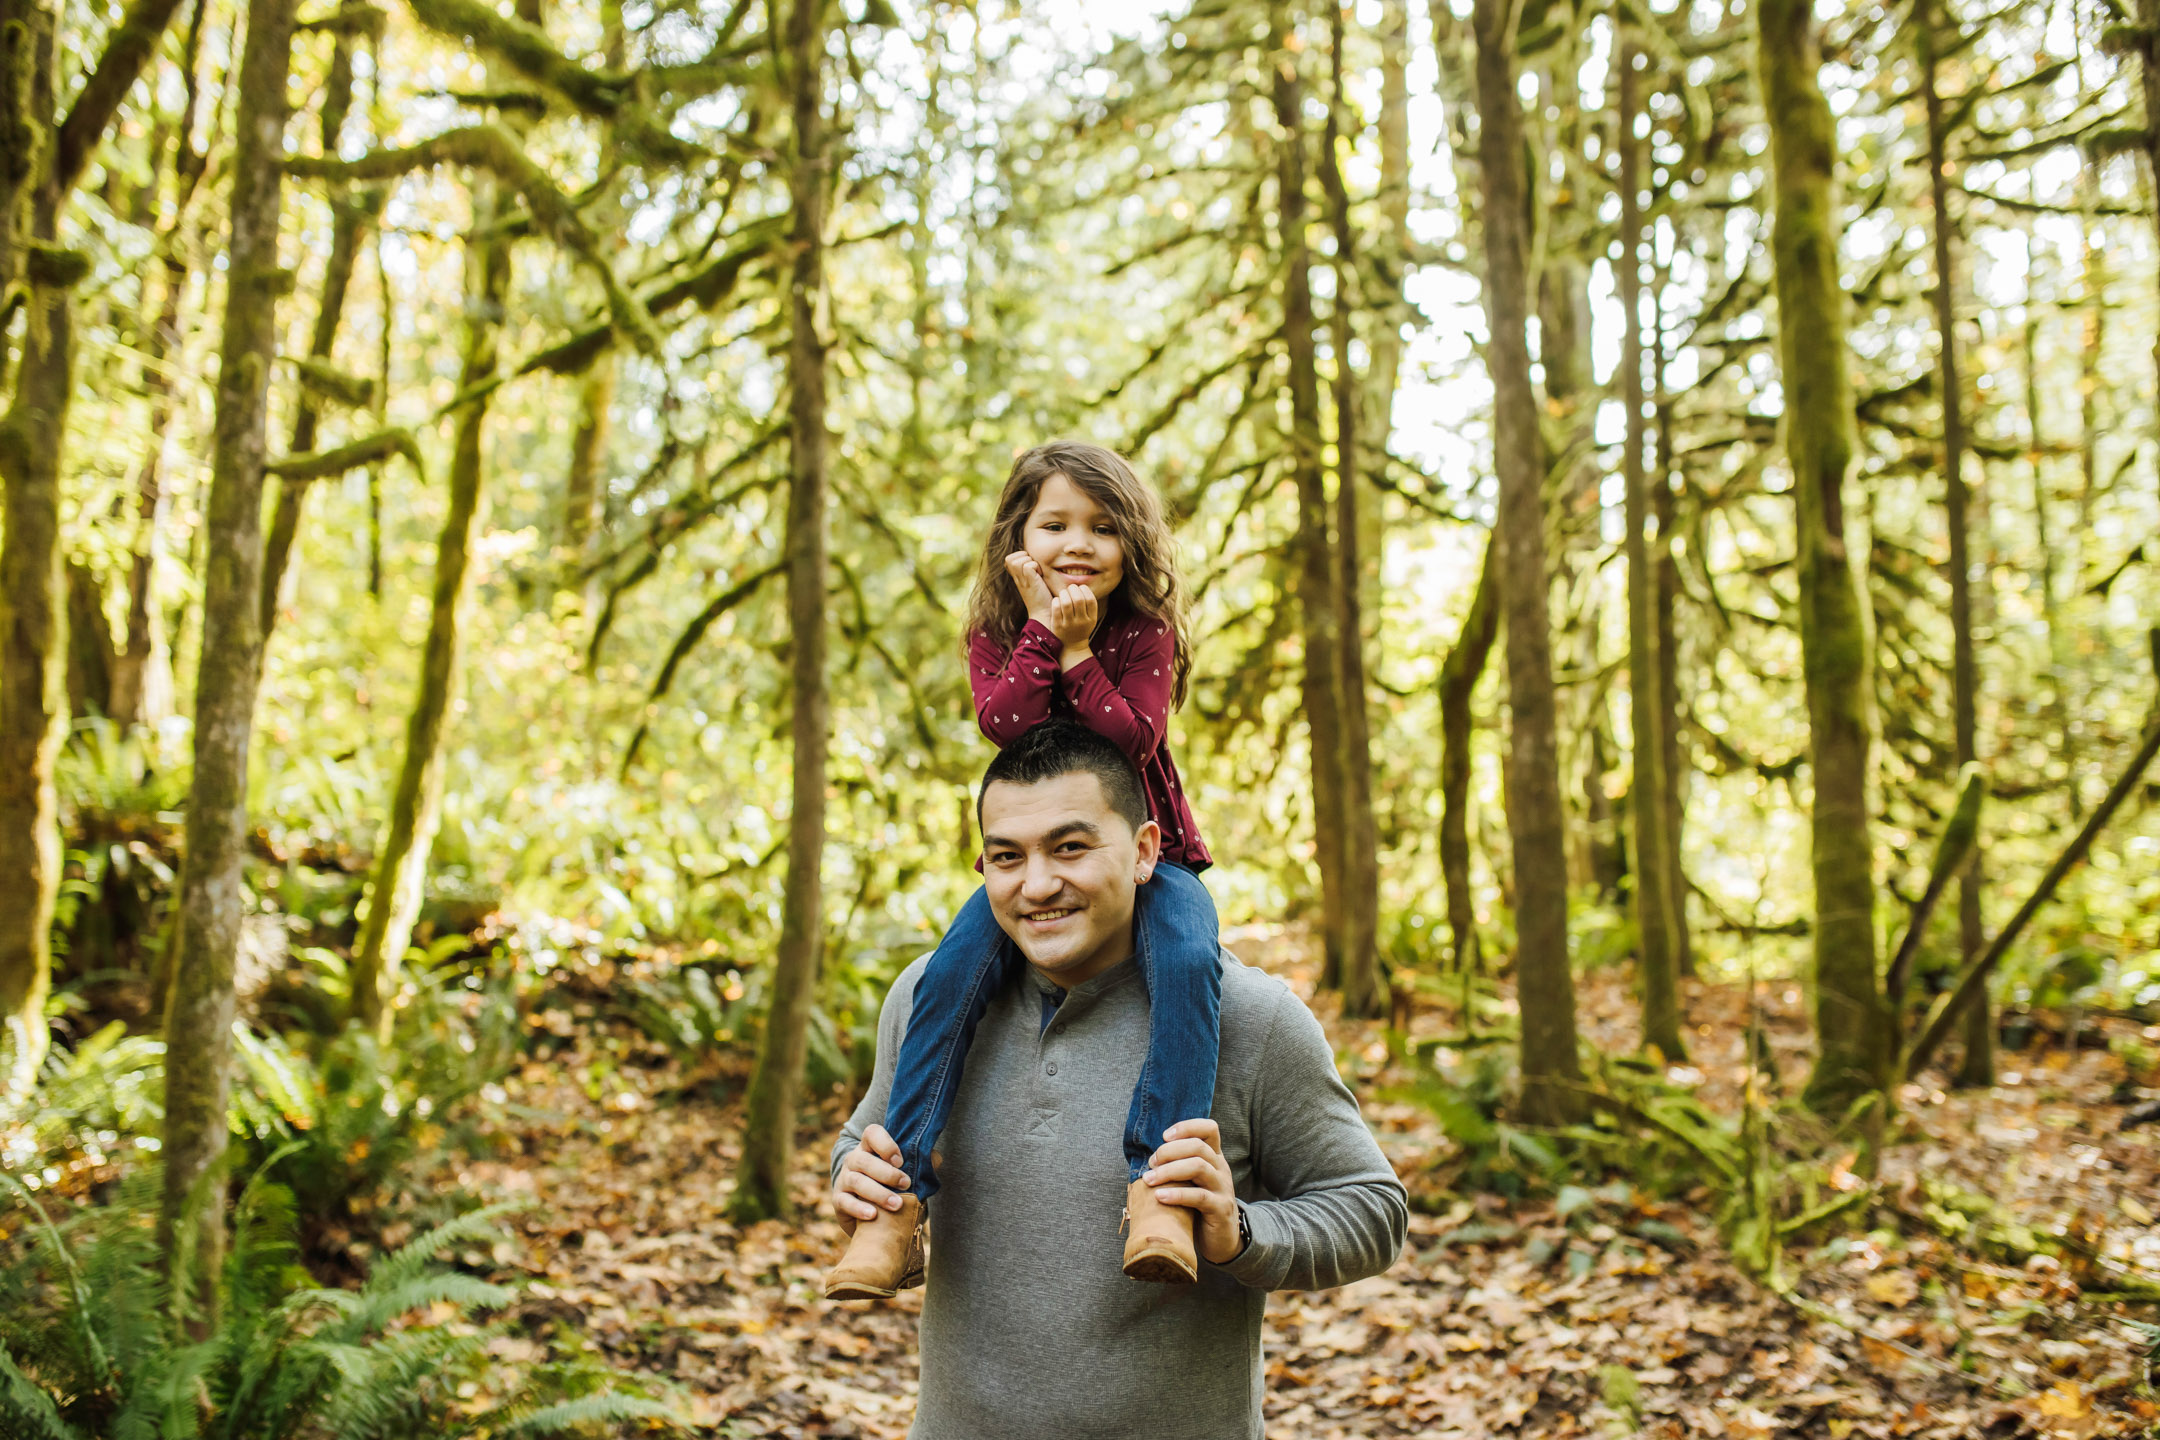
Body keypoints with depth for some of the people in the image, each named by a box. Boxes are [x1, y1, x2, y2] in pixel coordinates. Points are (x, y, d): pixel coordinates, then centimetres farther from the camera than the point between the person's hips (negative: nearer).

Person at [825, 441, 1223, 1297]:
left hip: (1147, 855, -1)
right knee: (955, 967, -27)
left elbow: (1135, 736, -17)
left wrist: (1077, 648, -20)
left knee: (1186, 959, -35)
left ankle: (1156, 1182, -41)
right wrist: (1043, 629, -17)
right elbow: (1005, 721, -16)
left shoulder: (1146, 632, -1)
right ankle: (898, 1203, -28)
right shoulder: (997, 635, 4)